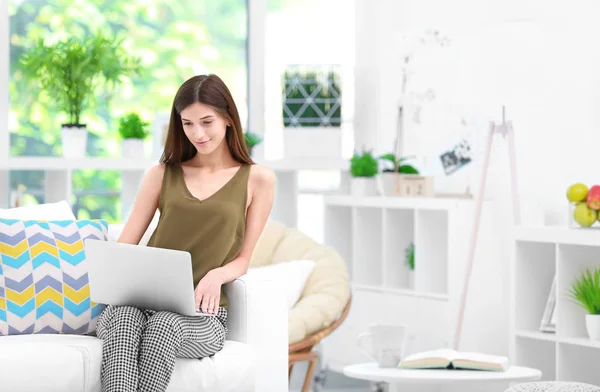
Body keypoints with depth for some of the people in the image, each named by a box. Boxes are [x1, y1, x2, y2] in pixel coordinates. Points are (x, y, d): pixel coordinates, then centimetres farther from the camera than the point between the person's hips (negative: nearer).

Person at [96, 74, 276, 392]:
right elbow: (123, 248, 12)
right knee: (123, 319, -37)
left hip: (203, 314, -1)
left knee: (166, 323, -38)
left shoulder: (258, 179, 11)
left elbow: (243, 258, 10)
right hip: (141, 299, 2)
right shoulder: (161, 175, 16)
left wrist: (216, 275, -13)